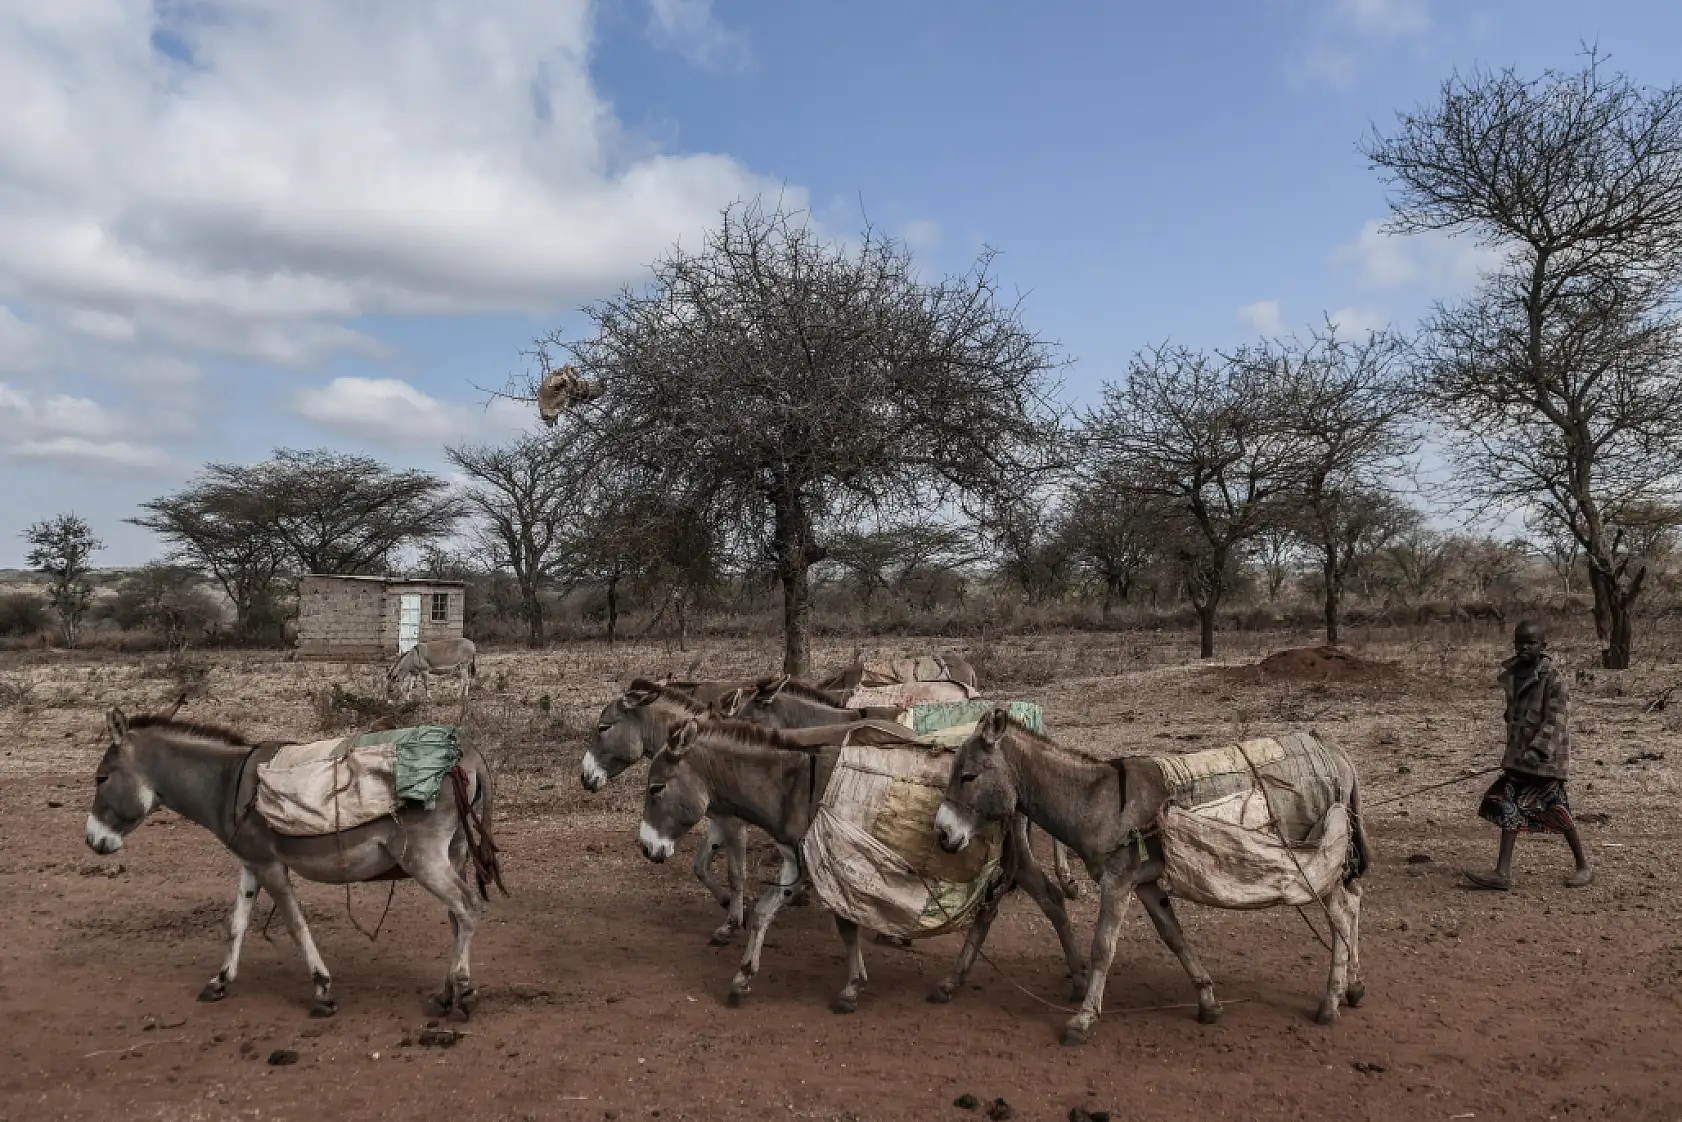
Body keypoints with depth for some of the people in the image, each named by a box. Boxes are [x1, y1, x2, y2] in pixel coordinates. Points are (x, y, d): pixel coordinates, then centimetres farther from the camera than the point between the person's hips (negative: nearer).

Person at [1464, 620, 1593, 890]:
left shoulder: (1553, 676, -12)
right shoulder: (1512, 673, 10)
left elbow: (1556, 718, -19)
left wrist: (1538, 749, -26)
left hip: (1545, 754, -7)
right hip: (1519, 752, 7)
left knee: (1554, 808, 3)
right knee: (1509, 806, 2)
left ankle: (1584, 867, 24)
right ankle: (1503, 873, 2)